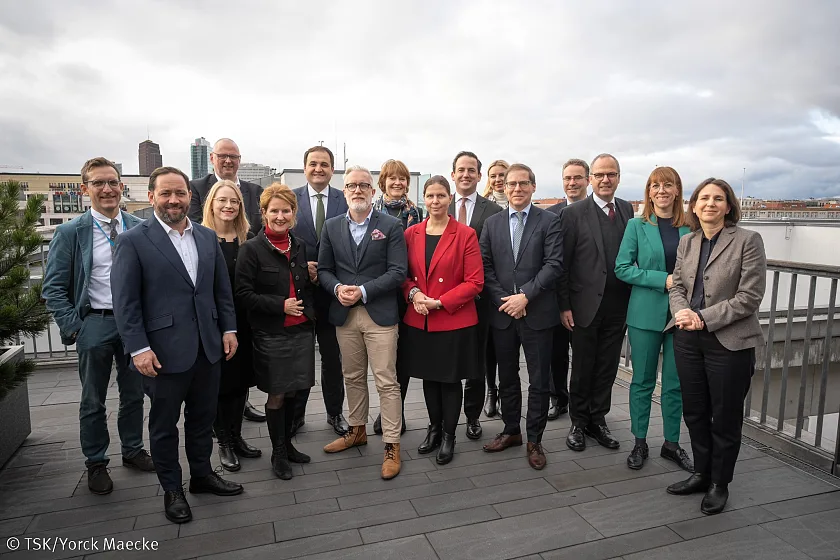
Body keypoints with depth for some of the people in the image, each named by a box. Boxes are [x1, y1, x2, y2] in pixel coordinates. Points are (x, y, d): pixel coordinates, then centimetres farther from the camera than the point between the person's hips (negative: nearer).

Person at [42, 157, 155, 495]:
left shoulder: (139, 229, 0)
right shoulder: (70, 233, -6)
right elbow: (53, 287, -4)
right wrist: (73, 328, -11)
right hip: (95, 324, -2)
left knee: (134, 393, 16)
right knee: (93, 401, 12)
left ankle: (133, 450, 35)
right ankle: (96, 464, 28)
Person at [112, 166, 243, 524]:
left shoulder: (207, 237, 7)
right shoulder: (133, 241, -7)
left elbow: (222, 289, 11)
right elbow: (125, 301, -10)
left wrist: (228, 328, 5)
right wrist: (138, 348, -15)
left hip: (208, 347, 4)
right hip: (164, 351, -4)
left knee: (203, 417, 17)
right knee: (164, 424, 12)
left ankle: (202, 473, 36)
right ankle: (171, 489, 29)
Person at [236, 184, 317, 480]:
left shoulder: (299, 246, 8)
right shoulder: (252, 249, -8)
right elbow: (244, 294, -11)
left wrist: (313, 279, -3)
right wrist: (280, 305, -18)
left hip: (301, 330, 5)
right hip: (271, 334, -5)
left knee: (291, 392, 15)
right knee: (277, 395, 7)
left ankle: (287, 444, 32)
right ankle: (278, 453, 23)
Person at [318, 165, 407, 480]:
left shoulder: (391, 226, -2)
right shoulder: (331, 227, 9)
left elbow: (397, 272, -9)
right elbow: (323, 269, 9)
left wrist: (363, 291, -17)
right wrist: (338, 288, -12)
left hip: (380, 313, -4)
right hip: (344, 314, 4)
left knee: (386, 381, -1)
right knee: (353, 377, 17)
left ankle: (391, 445, 9)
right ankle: (357, 430, 35)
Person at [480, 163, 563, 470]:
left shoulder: (549, 221, -2)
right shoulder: (492, 223, 8)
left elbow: (554, 264, -10)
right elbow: (486, 266, 4)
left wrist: (525, 296, -17)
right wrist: (503, 300, -8)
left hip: (537, 313, -3)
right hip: (502, 313, 3)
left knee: (539, 381, 6)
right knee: (507, 378, 15)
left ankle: (534, 439, 21)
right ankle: (511, 430, 32)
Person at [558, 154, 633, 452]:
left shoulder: (628, 210, 7)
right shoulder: (574, 214, -7)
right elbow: (563, 264, -7)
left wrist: (632, 297, 1)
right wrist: (564, 306, -10)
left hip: (618, 305, 4)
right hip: (586, 304, -4)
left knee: (607, 367, 13)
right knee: (582, 368, 9)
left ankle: (598, 419, 30)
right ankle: (578, 423, 26)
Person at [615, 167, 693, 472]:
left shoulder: (690, 227, 4)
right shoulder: (637, 226, 0)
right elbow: (622, 268, -6)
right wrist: (663, 280, -15)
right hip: (646, 313, -2)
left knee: (676, 383, 10)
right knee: (642, 381, 7)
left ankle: (671, 443, 26)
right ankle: (640, 443, 21)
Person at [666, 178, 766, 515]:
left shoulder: (748, 241, -8)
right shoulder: (686, 242, 8)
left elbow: (749, 296, -13)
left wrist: (704, 318, -18)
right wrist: (681, 312, -12)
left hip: (729, 342, -5)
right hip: (688, 339, 5)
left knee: (725, 417, 8)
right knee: (695, 412, 15)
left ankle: (719, 484, 27)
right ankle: (701, 474, 34)